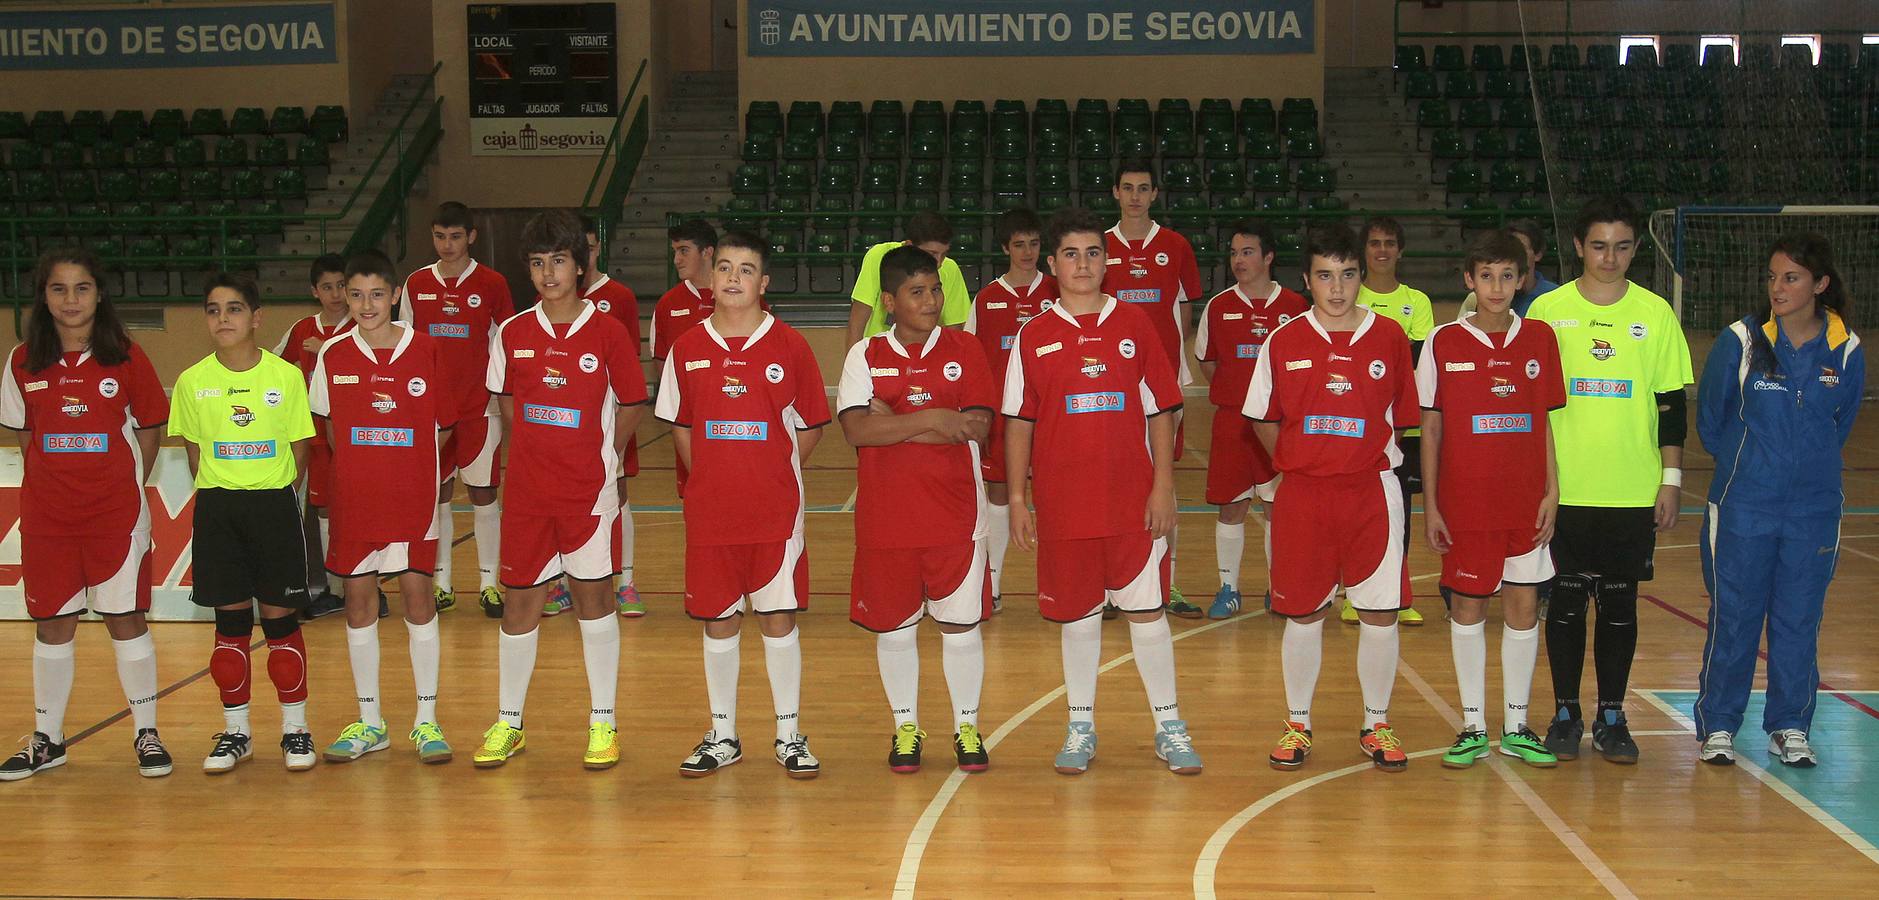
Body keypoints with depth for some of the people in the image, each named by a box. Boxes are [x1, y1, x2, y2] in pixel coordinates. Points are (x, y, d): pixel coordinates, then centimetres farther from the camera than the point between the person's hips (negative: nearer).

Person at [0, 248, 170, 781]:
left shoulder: (125, 357, -4)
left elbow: (149, 430, 4)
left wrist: (127, 488, -1)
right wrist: (46, 490, 4)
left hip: (117, 511, -2)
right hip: (46, 514, 2)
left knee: (126, 618, 2)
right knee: (52, 624, 10)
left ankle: (146, 733, 14)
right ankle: (47, 741, 22)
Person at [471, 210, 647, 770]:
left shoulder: (607, 332, -6)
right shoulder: (512, 334, 3)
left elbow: (632, 404, 3)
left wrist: (600, 459, 4)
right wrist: (536, 452, 9)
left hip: (590, 490, -2)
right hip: (527, 490, 3)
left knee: (593, 595, 5)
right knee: (520, 600, 8)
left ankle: (604, 723, 15)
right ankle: (508, 724, 20)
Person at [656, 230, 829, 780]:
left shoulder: (789, 346, -2)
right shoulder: (688, 349, 3)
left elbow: (810, 425, 4)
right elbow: (679, 427, 11)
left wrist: (774, 475, -2)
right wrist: (711, 478, 2)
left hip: (776, 509, -2)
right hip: (709, 510, 2)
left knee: (779, 616, 3)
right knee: (718, 620, 9)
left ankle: (789, 735, 16)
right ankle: (722, 735, 22)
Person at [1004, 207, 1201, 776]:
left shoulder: (1135, 324, 3)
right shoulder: (1034, 337, 3)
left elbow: (1160, 410, 3)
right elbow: (1019, 422, 5)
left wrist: (1164, 487, -3)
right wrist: (1018, 499, 0)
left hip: (1133, 499, 0)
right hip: (1063, 500, 1)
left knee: (1146, 609, 4)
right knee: (1077, 613, 8)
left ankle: (1169, 727, 16)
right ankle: (1081, 728, 21)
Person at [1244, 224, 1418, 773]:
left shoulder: (1389, 337, 0)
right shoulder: (1284, 342, 0)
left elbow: (1401, 418, 8)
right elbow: (1264, 419, 9)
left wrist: (1369, 458, 3)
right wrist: (1297, 467, 5)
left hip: (1373, 490, 0)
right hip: (1302, 494, 0)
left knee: (1380, 613, 4)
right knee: (1303, 614, 7)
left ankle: (1376, 726, 19)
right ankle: (1297, 724, 21)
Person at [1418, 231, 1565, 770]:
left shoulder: (1539, 339, 3)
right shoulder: (1444, 342, -2)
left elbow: (1545, 422, 7)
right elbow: (1430, 428, 1)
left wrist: (1551, 491, 0)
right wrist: (1430, 504, -1)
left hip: (1526, 500, 2)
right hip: (1465, 500, -2)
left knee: (1524, 607, 5)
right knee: (1467, 607, 4)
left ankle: (1515, 726, 18)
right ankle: (1473, 727, 15)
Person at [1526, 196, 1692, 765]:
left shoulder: (1656, 313, 4)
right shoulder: (1547, 311, 1)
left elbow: (1670, 402, 7)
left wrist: (1671, 479, 3)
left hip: (1634, 492, 1)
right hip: (1564, 489, -1)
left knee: (1620, 604, 7)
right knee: (1566, 601, 4)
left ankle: (1611, 718, 18)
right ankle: (1565, 714, 17)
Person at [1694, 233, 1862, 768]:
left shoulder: (1846, 351, -2)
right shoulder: (1741, 341, -8)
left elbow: (1841, 424, 14)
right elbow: (1709, 418, 6)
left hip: (1814, 508, 2)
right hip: (1744, 507, -2)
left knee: (1800, 618, 8)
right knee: (1733, 615, 3)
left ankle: (1789, 728, 21)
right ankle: (1718, 726, 16)